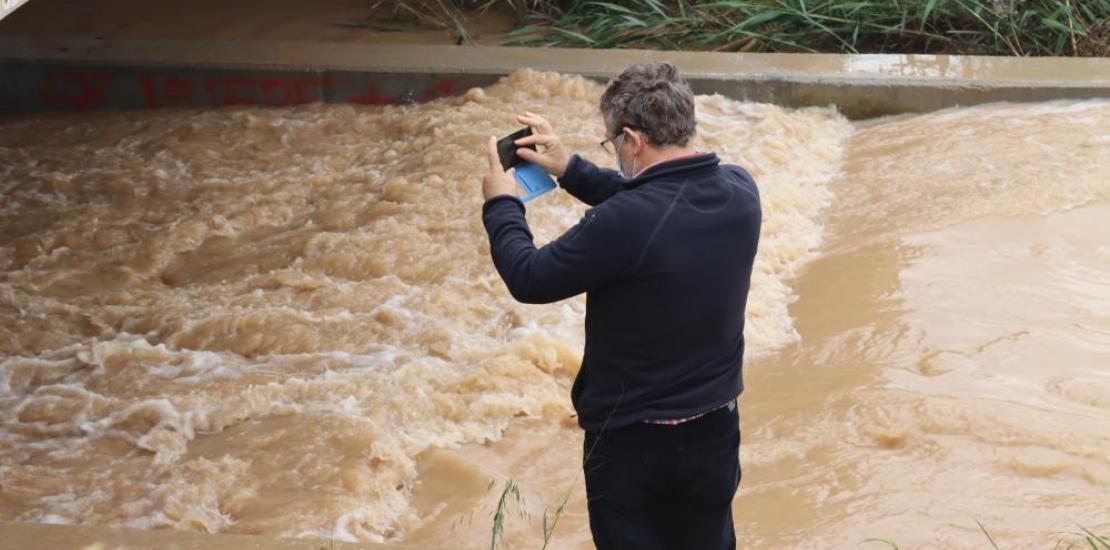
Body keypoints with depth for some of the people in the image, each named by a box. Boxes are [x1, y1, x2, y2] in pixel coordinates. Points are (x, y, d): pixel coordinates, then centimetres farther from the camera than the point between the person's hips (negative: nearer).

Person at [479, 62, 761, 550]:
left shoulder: (625, 223, -28)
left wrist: (500, 205, 1)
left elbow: (530, 280, -15)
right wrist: (571, 170, 13)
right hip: (715, 430, 6)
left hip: (631, 440, -6)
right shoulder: (739, 191, -8)